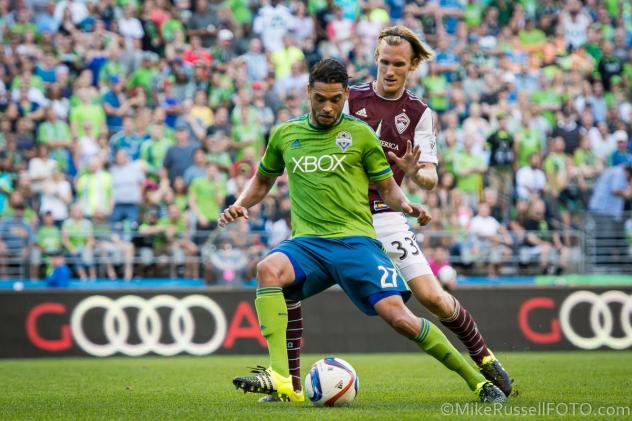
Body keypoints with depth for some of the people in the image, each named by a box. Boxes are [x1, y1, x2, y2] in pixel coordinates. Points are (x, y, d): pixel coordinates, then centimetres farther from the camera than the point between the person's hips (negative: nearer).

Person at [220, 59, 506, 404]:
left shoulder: (360, 134, 7)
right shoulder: (285, 135, 13)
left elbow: (387, 188, 12)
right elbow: (263, 180, 29)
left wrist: (404, 205, -10)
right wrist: (240, 204, 10)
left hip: (355, 240, -2)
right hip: (307, 243, 2)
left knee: (398, 316, -18)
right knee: (268, 269, -32)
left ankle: (478, 382, -1)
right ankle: (281, 380, -38)